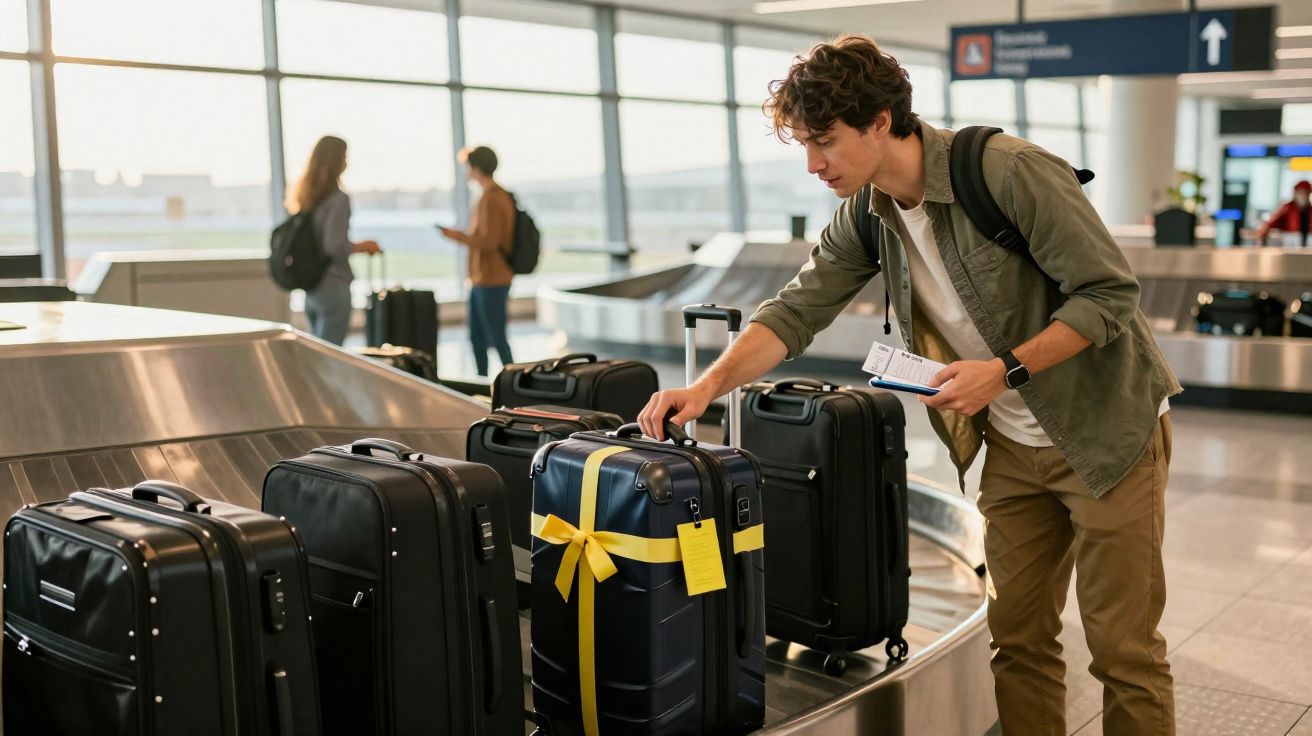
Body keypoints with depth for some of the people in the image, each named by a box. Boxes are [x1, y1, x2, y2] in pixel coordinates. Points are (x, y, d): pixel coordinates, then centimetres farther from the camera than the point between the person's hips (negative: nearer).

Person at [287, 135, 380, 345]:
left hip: (309, 285, 8)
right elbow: (335, 247, -21)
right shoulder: (338, 199, -15)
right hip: (333, 286, -8)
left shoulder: (302, 196, 9)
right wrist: (363, 246, -5)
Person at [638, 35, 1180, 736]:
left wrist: (1006, 370, -27)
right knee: (1018, 638, 11)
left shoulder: (1011, 173, -24)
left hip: (1105, 433, -6)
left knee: (1123, 650, 2)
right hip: (1014, 446, 6)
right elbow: (797, 310, -3)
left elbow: (1110, 293, -20)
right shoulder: (866, 217, -3)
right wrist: (709, 384, -18)